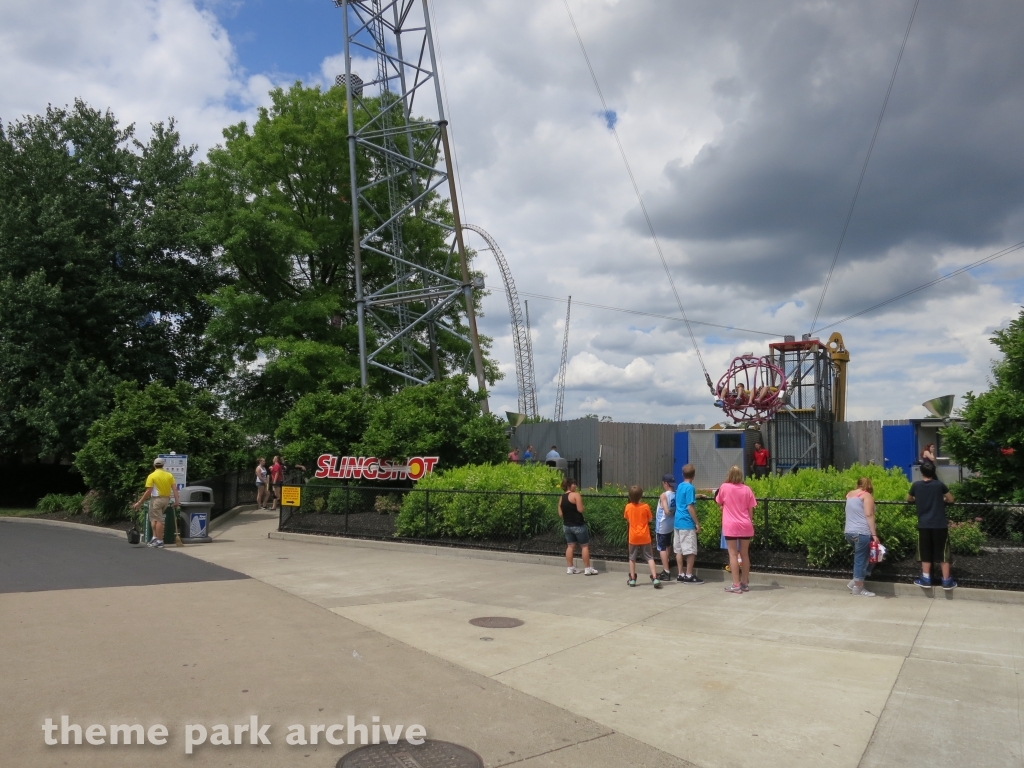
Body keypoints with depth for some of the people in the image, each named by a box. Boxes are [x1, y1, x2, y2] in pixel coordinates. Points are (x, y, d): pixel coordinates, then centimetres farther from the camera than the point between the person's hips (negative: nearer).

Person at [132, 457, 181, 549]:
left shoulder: (152, 476, -6)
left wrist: (139, 502, -6)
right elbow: (175, 488, 0)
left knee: (158, 520, -2)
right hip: (166, 499, 5)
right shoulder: (169, 475, 7)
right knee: (155, 517, 19)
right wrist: (177, 500, -1)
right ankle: (155, 537, 14)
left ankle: (159, 541, -3)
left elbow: (149, 491, -11)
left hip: (156, 499, -5)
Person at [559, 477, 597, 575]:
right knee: (585, 546, 3)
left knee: (570, 546, 13)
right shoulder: (576, 495, -12)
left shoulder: (561, 498, 8)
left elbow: (560, 514, 8)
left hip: (566, 525, 7)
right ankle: (587, 569, 5)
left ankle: (570, 568, 14)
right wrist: (581, 502, 0)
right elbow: (580, 510, -19)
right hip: (578, 525, -7)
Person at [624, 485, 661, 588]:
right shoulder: (645, 507, -11)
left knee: (632, 558, 14)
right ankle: (655, 578, -8)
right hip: (644, 537, -1)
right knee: (650, 558, 3)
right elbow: (649, 520, 0)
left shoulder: (628, 507, -6)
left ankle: (632, 579, 18)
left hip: (633, 537, 1)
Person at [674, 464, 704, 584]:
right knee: (691, 551, 0)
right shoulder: (690, 487, -12)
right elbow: (690, 507, -16)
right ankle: (689, 576, 3)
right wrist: (697, 523, -11)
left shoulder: (680, 486, 12)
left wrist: (696, 496, 48)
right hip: (687, 524, -8)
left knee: (679, 550, 9)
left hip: (677, 522, 8)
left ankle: (680, 575, 13)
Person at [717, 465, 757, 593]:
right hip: (745, 525, 3)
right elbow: (750, 510, 4)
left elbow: (719, 503, 11)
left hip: (731, 526, -3)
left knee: (733, 554, 0)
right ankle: (745, 583, 21)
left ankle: (736, 585, -3)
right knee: (744, 554, 13)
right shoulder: (747, 489, 1)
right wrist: (750, 523, 15)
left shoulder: (724, 487, -4)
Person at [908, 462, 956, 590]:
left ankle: (926, 579, 13)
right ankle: (946, 581, 12)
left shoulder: (916, 485, -1)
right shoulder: (940, 484, -5)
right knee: (943, 553, 8)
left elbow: (908, 499, 16)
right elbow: (950, 500, 7)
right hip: (940, 524, -1)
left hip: (923, 525, 1)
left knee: (925, 553, 10)